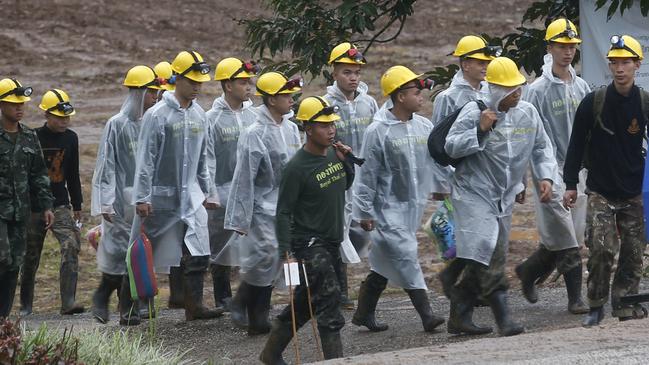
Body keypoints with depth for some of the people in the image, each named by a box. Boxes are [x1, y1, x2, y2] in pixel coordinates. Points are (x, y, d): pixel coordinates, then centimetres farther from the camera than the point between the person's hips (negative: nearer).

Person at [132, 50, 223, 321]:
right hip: (161, 197, -5)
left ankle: (194, 306, -3)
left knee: (198, 255, -5)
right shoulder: (157, 115, -11)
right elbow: (145, 159, -11)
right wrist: (142, 198, -13)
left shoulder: (199, 115, 9)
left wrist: (205, 191, 19)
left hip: (191, 197, 5)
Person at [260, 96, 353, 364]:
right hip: (308, 243, -8)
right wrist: (285, 251, -21)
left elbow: (345, 185, 21)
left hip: (331, 241, 8)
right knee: (329, 297, -15)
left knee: (305, 301, 15)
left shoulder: (333, 154, 4)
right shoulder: (297, 168, -18)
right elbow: (283, 212, -16)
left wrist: (346, 161, 2)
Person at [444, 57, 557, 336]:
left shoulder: (528, 113, 4)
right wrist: (480, 130, -25)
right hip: (473, 193, -6)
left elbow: (541, 147, 16)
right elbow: (450, 147, -13)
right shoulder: (474, 112, -11)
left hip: (504, 198, 6)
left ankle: (459, 318, 18)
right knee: (488, 255, -18)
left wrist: (545, 177, 1)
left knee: (480, 261, 10)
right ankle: (503, 319, -19)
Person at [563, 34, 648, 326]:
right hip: (600, 192, -2)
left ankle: (625, 307, 13)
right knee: (602, 250, -11)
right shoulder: (594, 102, -5)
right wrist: (571, 184, 0)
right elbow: (576, 144, 1)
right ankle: (596, 307, 3)